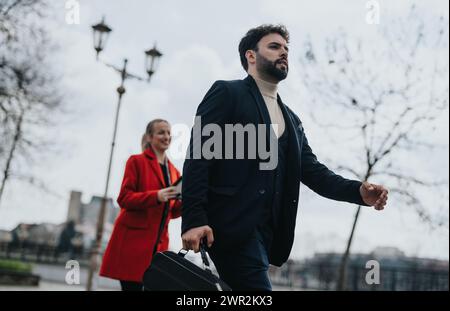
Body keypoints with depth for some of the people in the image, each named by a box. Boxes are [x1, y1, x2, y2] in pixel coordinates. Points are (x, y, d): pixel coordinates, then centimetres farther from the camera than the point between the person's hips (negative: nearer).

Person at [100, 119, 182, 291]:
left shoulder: (174, 171, 17)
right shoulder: (137, 161, 2)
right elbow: (124, 198, -7)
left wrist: (183, 202, -6)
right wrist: (156, 196, -21)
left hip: (158, 242, 5)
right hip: (133, 239, -5)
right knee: (132, 287, -9)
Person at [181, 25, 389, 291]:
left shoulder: (292, 120, 23)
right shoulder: (227, 93, 2)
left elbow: (313, 171, 13)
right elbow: (198, 156, -7)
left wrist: (359, 191, -6)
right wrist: (194, 219, -18)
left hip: (266, 231, 7)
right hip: (231, 226, -7)